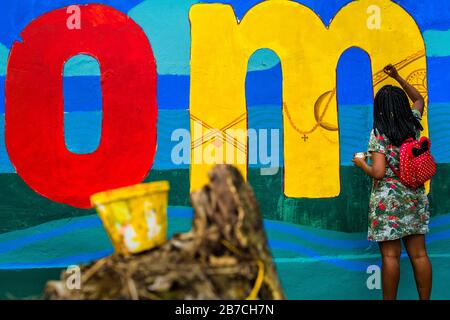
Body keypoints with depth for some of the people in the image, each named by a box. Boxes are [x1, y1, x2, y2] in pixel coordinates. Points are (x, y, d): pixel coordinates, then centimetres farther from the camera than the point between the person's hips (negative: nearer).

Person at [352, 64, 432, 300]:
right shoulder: (413, 125, 3)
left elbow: (378, 173, -19)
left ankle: (390, 299, 6)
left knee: (390, 256, 0)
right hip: (415, 198, 5)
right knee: (419, 253, 8)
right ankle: (425, 298, 14)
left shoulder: (379, 135, -12)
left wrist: (361, 164, 0)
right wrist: (398, 78, 28)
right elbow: (419, 99, 25)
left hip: (388, 200, -5)